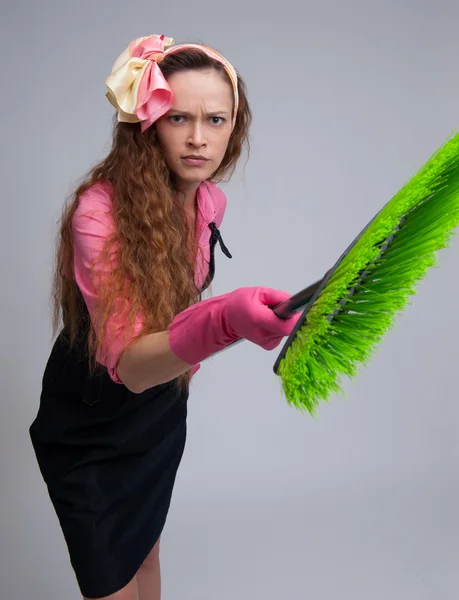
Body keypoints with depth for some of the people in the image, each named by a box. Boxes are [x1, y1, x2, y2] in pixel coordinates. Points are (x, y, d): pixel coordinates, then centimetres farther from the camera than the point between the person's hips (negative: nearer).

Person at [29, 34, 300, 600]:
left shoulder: (210, 201, -10)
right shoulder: (100, 210, -30)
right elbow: (127, 365, -39)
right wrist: (223, 321, -56)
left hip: (162, 407, 6)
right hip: (88, 430, -5)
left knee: (146, 548, 24)